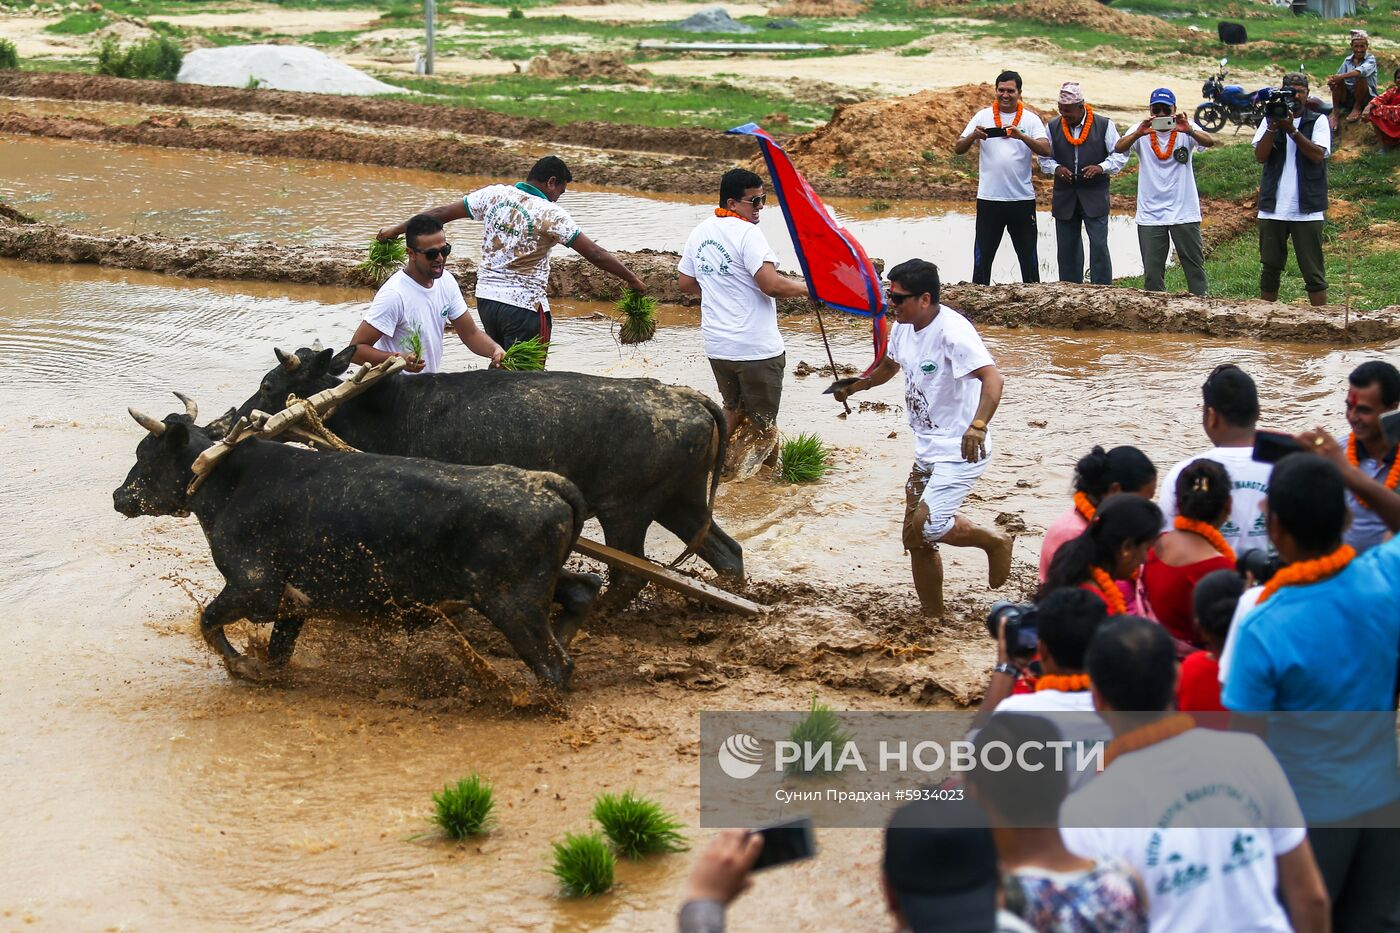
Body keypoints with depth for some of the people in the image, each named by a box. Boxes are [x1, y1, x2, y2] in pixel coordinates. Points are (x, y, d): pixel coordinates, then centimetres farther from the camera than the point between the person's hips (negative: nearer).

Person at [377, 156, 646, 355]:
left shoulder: (494, 194, 3)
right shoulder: (550, 214, -12)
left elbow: (443, 213, 9)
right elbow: (594, 254, -13)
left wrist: (398, 229, 21)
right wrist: (633, 281, -4)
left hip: (486, 297, 6)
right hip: (525, 306, -6)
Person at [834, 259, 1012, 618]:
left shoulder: (952, 331, -23)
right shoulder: (903, 329, 4)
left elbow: (993, 379, -37)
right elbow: (889, 366, 30)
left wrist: (977, 426, -51)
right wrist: (855, 386, 30)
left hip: (960, 450, -9)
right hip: (927, 450, 9)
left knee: (927, 525, -20)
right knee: (916, 538, 8)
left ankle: (994, 542, 7)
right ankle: (933, 618, 21)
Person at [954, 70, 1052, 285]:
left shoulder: (1030, 119, 3)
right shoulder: (983, 116, 4)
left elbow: (1046, 150, -11)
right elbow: (958, 148, 0)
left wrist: (1021, 136, -27)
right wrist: (973, 136, -21)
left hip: (1022, 198, 0)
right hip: (989, 199, 0)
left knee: (1028, 256, 9)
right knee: (983, 256, 0)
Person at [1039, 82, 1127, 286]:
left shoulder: (1103, 125, -2)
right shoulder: (1053, 127, 6)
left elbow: (1120, 155, 0)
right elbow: (1044, 158, 12)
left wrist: (1101, 168, -17)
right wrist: (1056, 168, -10)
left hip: (1095, 196, -3)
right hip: (1064, 198, 3)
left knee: (1099, 245, -9)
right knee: (1067, 248, 7)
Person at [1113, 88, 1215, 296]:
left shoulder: (1185, 129, -3)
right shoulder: (1142, 132, 0)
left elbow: (1209, 142, -21)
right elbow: (1119, 148, -17)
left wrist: (1189, 131, -43)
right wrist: (1138, 134, -39)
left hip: (1184, 214, -1)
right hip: (1150, 215, 1)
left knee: (1195, 267, 5)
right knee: (1152, 272, 7)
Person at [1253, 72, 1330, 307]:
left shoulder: (1317, 121, 3)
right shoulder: (1270, 121, 10)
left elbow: (1318, 155, -12)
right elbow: (1260, 156, -3)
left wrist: (1292, 130, -18)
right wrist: (1272, 127, -15)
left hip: (1307, 210, -3)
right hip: (1273, 208, 3)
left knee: (1313, 273, -2)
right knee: (1269, 270, 9)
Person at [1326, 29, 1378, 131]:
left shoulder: (1370, 59, -6)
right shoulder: (1347, 60, 7)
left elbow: (1362, 70, -29)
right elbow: (1339, 75, -5)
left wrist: (1341, 76, -40)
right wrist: (1331, 81, -31)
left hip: (1366, 98, -3)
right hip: (1348, 98, 3)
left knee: (1360, 77, -30)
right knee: (1337, 80, -21)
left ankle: (1357, 108, -12)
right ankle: (1335, 113, -20)